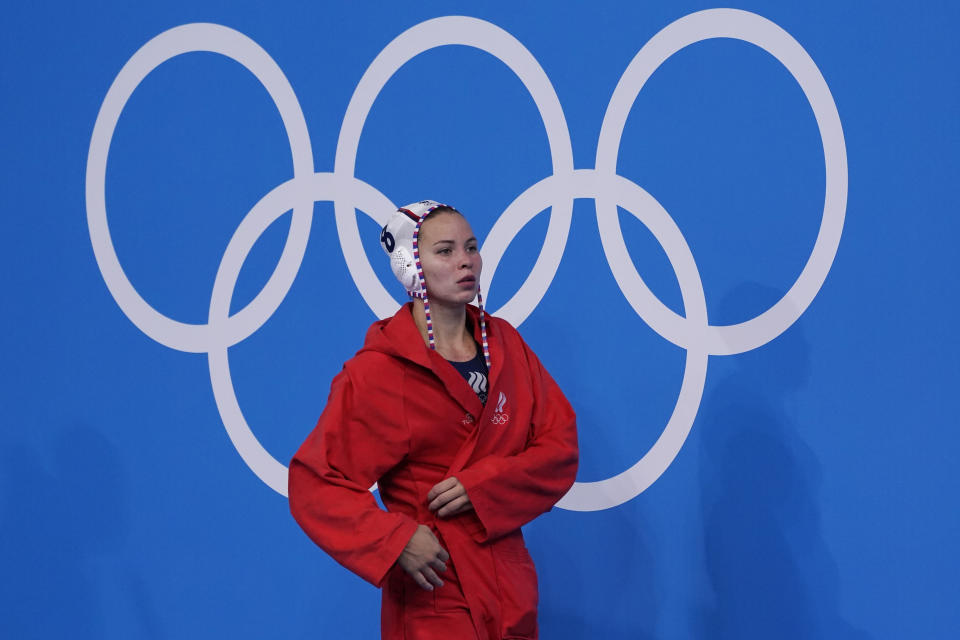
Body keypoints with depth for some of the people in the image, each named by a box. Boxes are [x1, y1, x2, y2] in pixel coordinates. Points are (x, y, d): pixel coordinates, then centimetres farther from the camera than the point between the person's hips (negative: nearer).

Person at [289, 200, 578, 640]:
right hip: (434, 596, -5)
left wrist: (482, 487, -15)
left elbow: (561, 447, 1)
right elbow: (316, 484, -11)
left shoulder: (505, 344, 6)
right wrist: (394, 541, -23)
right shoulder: (376, 372, -9)